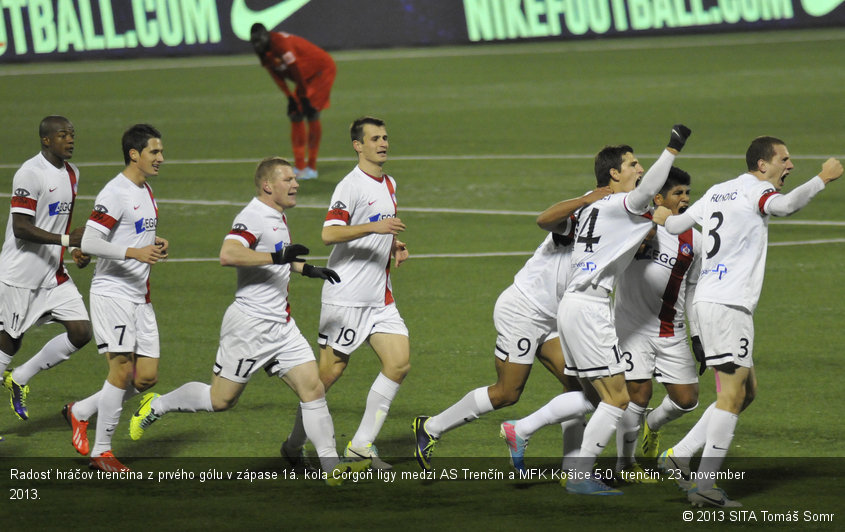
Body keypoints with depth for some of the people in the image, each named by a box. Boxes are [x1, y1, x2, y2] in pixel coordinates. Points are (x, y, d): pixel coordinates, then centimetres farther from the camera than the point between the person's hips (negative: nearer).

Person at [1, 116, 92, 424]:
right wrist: (68, 239, -25)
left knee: (81, 332, -2)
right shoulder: (30, 174, -17)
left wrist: (75, 251, 8)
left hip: (54, 275, 8)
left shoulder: (71, 173, 10)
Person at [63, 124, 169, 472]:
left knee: (147, 376, 4)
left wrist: (155, 246, 6)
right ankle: (101, 451, -2)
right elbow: (90, 243, -20)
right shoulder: (115, 193, -14)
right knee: (123, 370, -12)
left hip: (140, 297, 9)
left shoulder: (146, 192, 16)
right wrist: (135, 252, -26)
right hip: (112, 294, -9)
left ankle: (80, 412, 21)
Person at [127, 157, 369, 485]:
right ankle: (156, 405, 22)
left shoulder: (277, 217, 16)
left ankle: (331, 465, -3)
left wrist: (307, 269, 28)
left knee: (312, 387, -3)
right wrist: (276, 256, -33)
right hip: (250, 324, -9)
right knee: (221, 399, 0)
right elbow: (228, 254, -32)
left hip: (281, 326, 9)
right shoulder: (253, 216, -16)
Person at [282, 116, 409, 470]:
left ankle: (361, 445, 0)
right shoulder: (351, 186, -13)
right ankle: (295, 443, 13)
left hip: (380, 297, 8)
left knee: (399, 362, -5)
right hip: (346, 297, -8)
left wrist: (395, 248, 12)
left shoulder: (389, 185, 16)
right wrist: (373, 228, -33)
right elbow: (329, 234, -25)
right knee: (330, 372, -4)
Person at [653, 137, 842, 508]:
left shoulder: (717, 192, 18)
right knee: (732, 393, -9)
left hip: (710, 300, 10)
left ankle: (678, 456, 13)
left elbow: (676, 223, 28)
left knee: (745, 391, 15)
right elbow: (785, 205, -32)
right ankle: (705, 485, -12)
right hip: (728, 305, -10)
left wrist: (663, 217, 50)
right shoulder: (755, 190, -9)